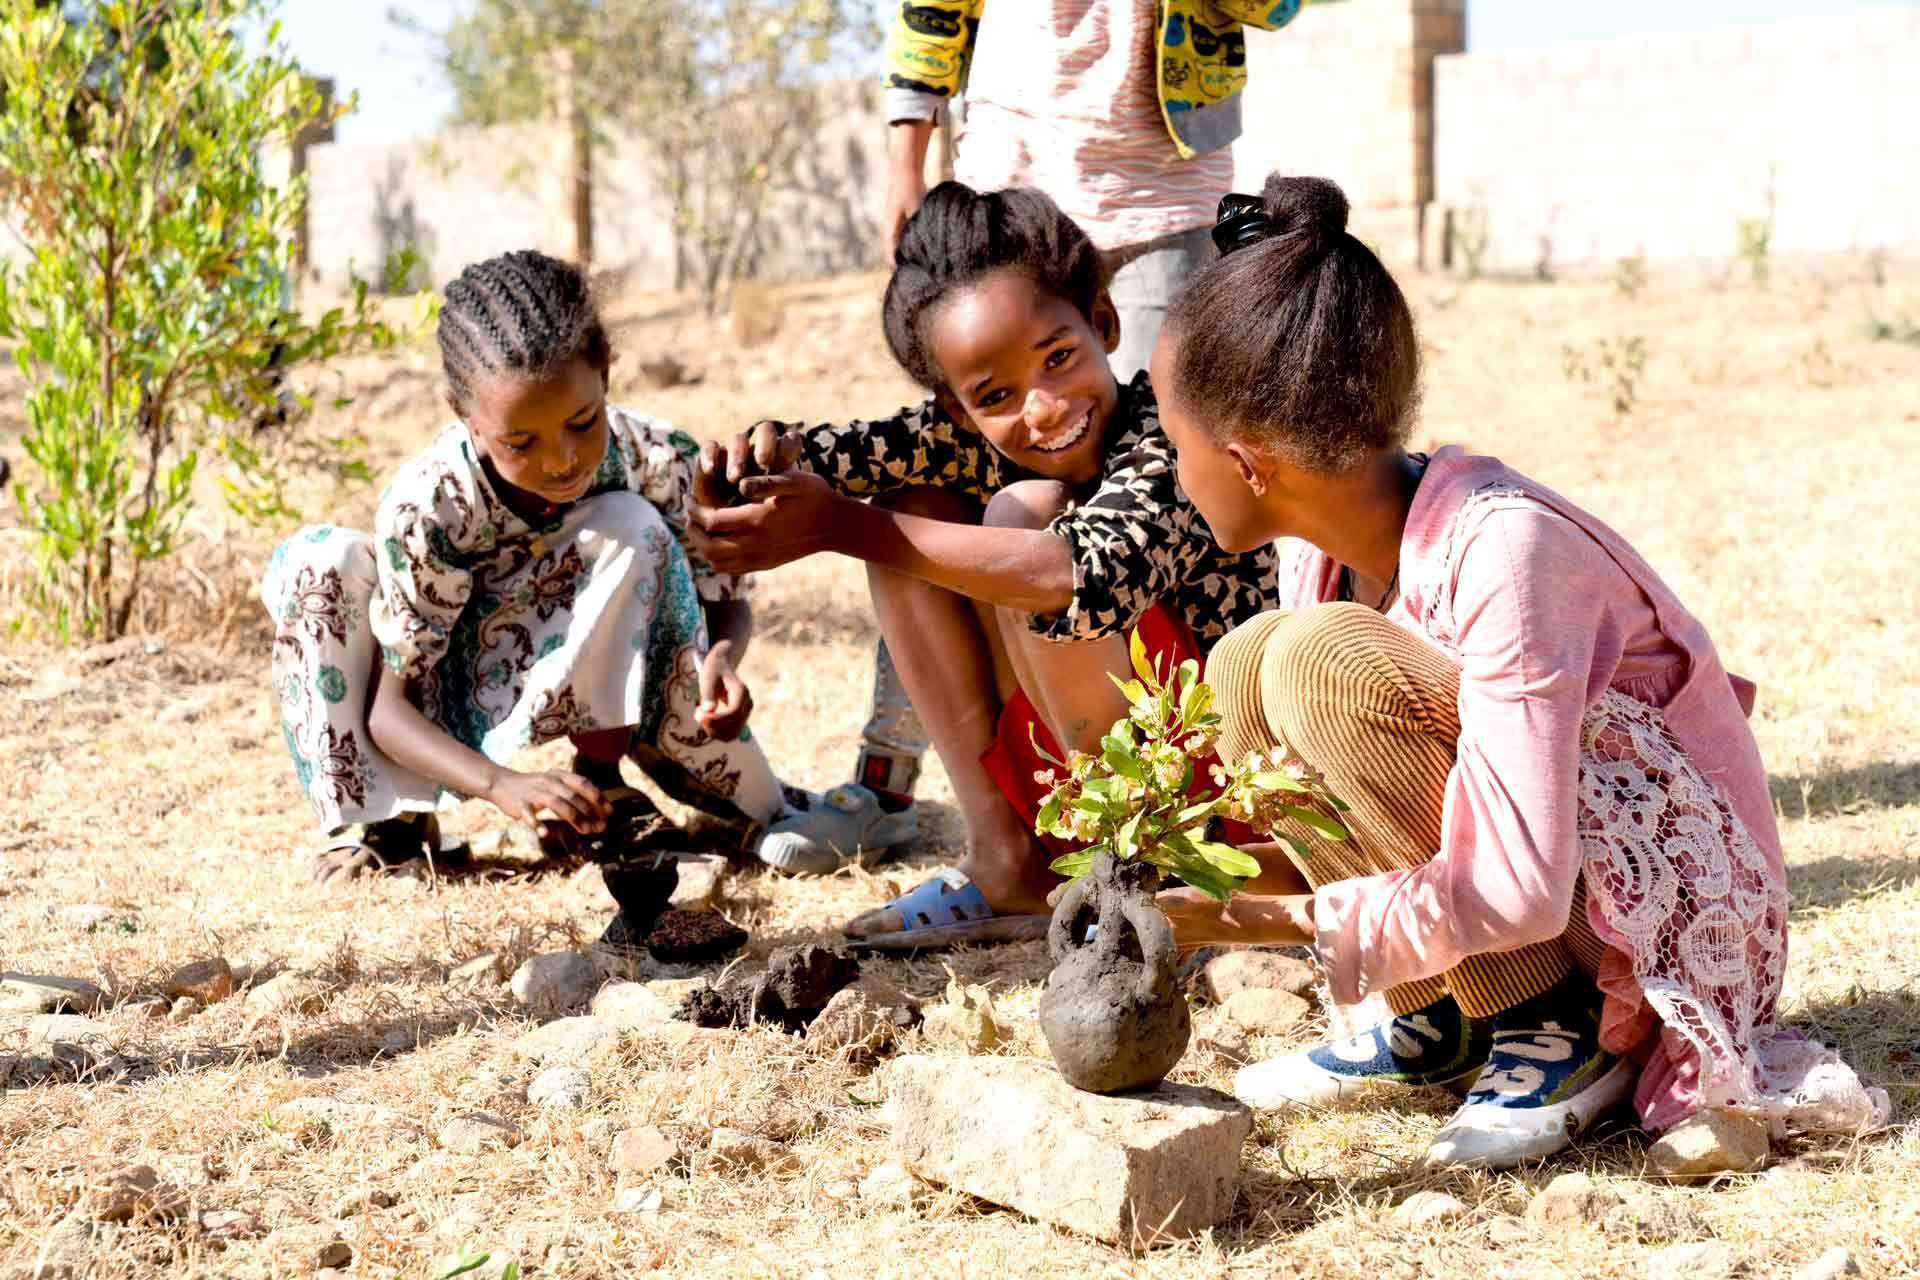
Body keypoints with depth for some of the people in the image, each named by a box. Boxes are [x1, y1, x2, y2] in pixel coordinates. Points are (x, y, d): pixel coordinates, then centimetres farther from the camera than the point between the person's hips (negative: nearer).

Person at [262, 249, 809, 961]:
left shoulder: (659, 465, -24)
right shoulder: (427, 504, -29)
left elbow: (725, 604, -7)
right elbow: (391, 708, -24)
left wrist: (720, 658, -34)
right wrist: (504, 785, -44)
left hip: (587, 699, 1)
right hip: (454, 729, 0)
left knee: (633, 529, -29)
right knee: (314, 564, -27)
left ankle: (600, 782, -13)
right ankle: (385, 822, -14)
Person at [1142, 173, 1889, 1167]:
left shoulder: (1502, 551, -28)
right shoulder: (1323, 545, -4)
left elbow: (1517, 892, -30)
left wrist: (1273, 917, -28)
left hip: (1654, 916, -8)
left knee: (1320, 664, -26)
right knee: (1243, 668, -9)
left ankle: (1562, 1031, -11)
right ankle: (1439, 1018, 2)